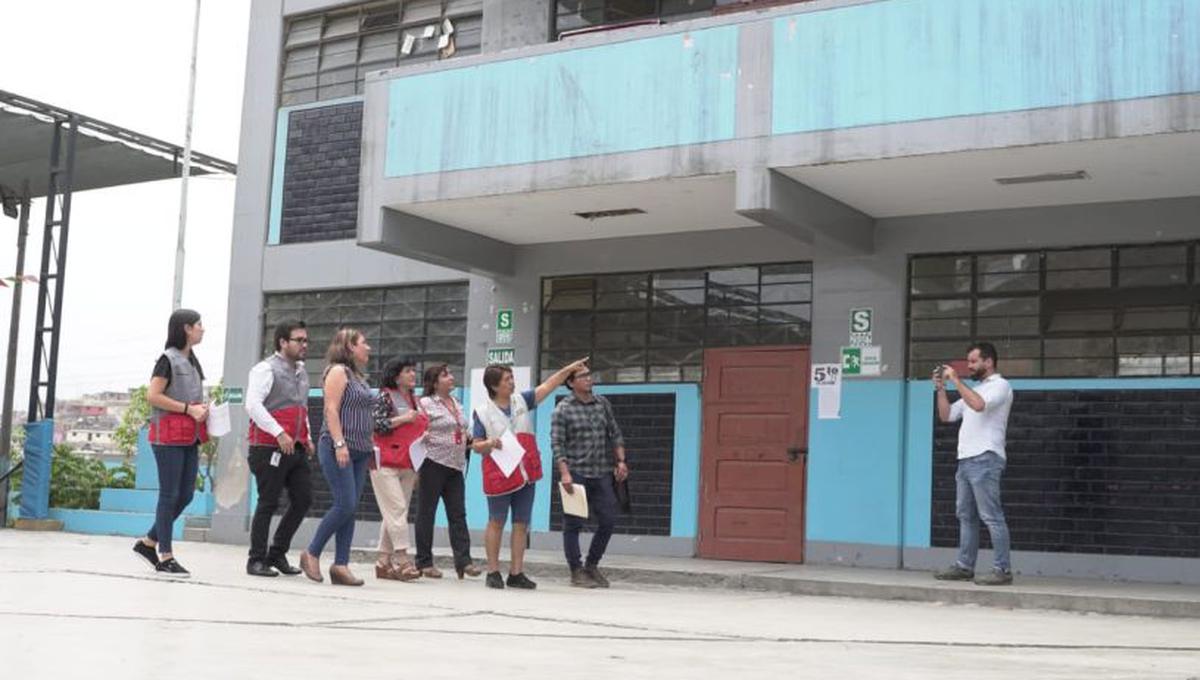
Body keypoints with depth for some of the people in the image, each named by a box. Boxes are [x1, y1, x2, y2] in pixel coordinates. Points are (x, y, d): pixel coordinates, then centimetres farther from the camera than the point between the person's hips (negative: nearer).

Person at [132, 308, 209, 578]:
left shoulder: (192, 361, 17)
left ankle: (148, 542, 20)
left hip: (189, 437, 8)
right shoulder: (168, 359, -8)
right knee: (169, 494, -5)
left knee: (186, 495, 8)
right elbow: (152, 396, -15)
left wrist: (200, 409, 8)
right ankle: (165, 557, 1)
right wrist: (188, 409, -17)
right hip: (169, 435, -8)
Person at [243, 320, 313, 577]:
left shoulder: (301, 372, 20)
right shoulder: (266, 369, -6)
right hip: (269, 448, -8)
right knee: (268, 503, -3)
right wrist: (279, 433, -23)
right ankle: (256, 560, 7)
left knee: (303, 499, 4)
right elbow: (253, 405, -18)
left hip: (296, 449, 8)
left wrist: (307, 437, 16)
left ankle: (277, 553, 17)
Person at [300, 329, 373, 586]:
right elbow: (331, 409, -14)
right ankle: (312, 554, 1)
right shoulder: (338, 371, -5)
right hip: (338, 450, -8)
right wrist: (339, 444, -22)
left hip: (358, 451, 8)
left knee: (350, 508, 3)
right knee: (345, 505, -13)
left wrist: (370, 448, 18)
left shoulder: (357, 376, 20)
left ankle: (341, 566, 3)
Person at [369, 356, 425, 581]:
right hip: (386, 462, -7)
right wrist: (402, 419, -16)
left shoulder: (413, 400, 18)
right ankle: (402, 559, -15)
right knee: (397, 509, -13)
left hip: (407, 465, 7)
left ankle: (384, 562, 9)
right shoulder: (385, 397, -4)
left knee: (394, 513, 6)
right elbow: (375, 425, -14)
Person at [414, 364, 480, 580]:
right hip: (433, 464, -7)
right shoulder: (426, 404, -4)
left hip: (455, 466, 7)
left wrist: (471, 441, 9)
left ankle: (463, 560, -2)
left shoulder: (457, 404, 18)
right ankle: (424, 562, 6)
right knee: (426, 513, 1)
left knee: (458, 514, 1)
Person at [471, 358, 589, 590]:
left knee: (521, 523, 5)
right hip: (499, 475, -4)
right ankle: (493, 571, 10)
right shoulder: (483, 412, -3)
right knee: (496, 522, 2)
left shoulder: (522, 401, 8)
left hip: (525, 473, 5)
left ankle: (516, 573, 9)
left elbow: (547, 386, 9)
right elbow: (476, 446, 0)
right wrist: (489, 444, -21)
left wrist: (569, 369, 2)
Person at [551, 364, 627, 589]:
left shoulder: (602, 403, 11)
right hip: (576, 474, -5)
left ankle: (592, 565, 21)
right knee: (573, 524, 1)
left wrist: (621, 461, 8)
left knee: (608, 520, 5)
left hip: (601, 474, 5)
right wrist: (564, 473, -17)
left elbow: (615, 434, 16)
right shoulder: (563, 409, -5)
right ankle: (577, 572, 10)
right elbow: (557, 444, -9)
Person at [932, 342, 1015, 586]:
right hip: (966, 459, 9)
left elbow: (978, 405, -23)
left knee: (991, 516, -9)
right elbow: (946, 415, 21)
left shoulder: (1000, 385, -3)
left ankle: (1002, 570, -8)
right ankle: (964, 566, 14)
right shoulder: (974, 389, 23)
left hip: (985, 459, -9)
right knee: (966, 516, 9)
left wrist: (956, 380, -16)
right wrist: (941, 388, 9)